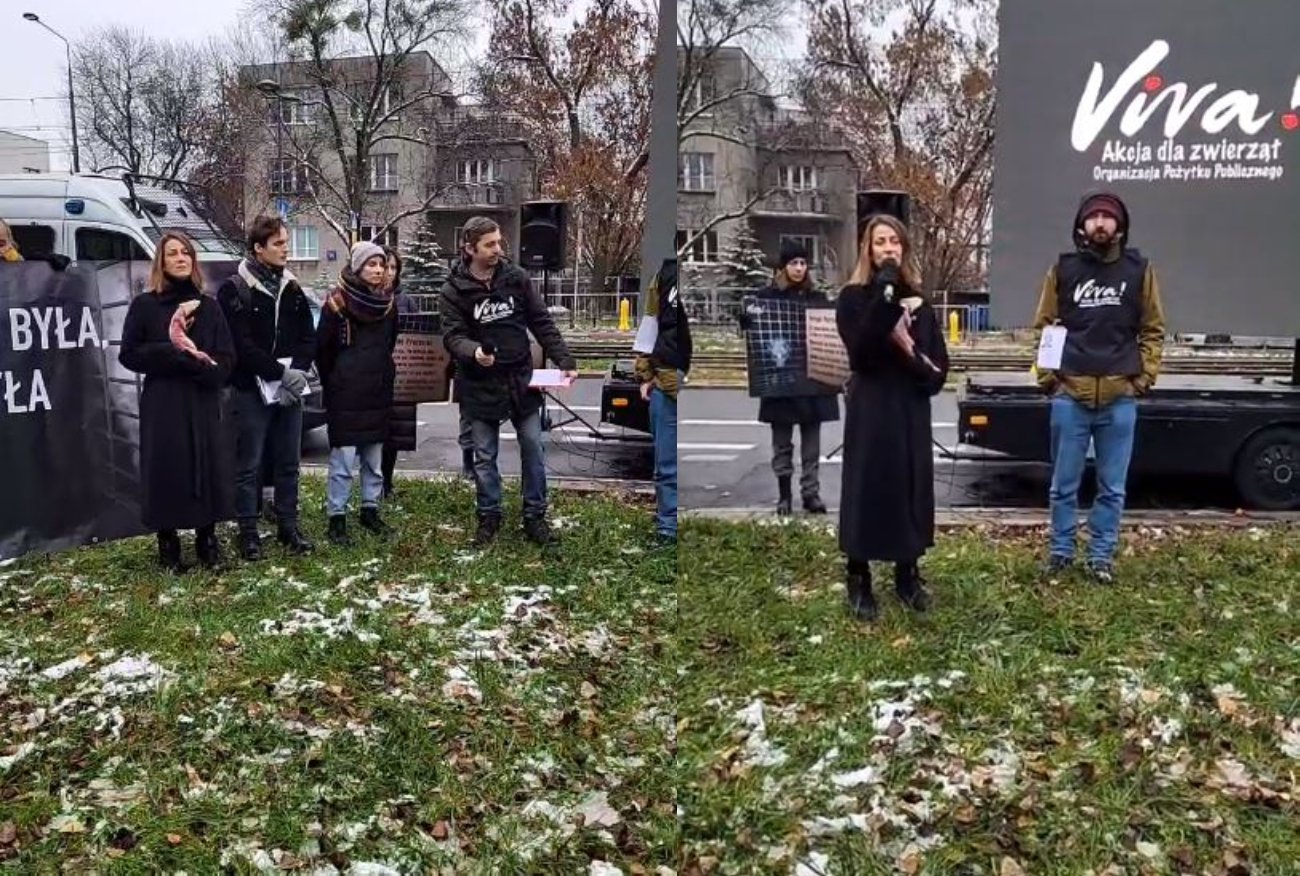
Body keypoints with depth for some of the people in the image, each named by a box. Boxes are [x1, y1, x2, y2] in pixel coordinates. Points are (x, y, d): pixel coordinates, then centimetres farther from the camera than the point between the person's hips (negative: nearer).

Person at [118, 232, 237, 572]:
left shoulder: (208, 306, 9)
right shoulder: (144, 305, 2)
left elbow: (226, 359, 4)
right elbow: (129, 354, -2)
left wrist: (197, 360, -15)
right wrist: (172, 351, -15)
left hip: (204, 405, 2)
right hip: (161, 406, -2)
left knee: (209, 471, 3)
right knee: (165, 473, -1)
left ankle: (207, 540, 18)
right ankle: (167, 546, 12)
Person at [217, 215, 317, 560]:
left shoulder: (292, 289, 10)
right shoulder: (234, 290, -6)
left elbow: (308, 337, 8)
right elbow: (241, 344, -14)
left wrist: (297, 371, -10)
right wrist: (280, 373, -18)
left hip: (290, 390, 5)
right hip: (252, 390, -5)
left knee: (288, 463, 11)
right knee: (249, 466, 2)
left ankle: (288, 526, 21)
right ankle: (248, 532, 11)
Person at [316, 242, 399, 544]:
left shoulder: (387, 302, 8)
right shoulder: (337, 302, -8)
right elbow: (322, 349, -2)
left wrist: (383, 376, 15)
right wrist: (333, 385, 4)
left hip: (378, 394, 5)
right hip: (345, 396, -5)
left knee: (374, 459, 11)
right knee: (343, 460, -5)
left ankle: (370, 510, 22)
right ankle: (337, 518, 3)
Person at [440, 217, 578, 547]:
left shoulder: (517, 277, -2)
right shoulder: (454, 289, -8)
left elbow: (542, 324, -1)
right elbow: (452, 335, -12)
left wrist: (565, 361, -10)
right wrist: (473, 351, -35)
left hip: (521, 380, 2)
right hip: (480, 386, -2)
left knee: (533, 450, 7)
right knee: (484, 456, 9)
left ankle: (534, 516, 20)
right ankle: (489, 516, 25)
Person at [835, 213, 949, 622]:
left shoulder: (918, 299, 9)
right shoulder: (853, 297, -4)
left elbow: (939, 364, 6)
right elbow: (860, 351, -21)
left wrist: (911, 351, -15)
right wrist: (885, 298, -28)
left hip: (911, 410, 4)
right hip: (870, 409, -4)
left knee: (911, 486, 9)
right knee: (867, 487, 0)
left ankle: (907, 575, 24)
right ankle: (859, 581, 12)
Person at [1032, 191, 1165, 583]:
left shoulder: (1139, 270, 6)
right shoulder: (1063, 269, 5)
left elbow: (1153, 330, 9)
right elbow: (1043, 327, 6)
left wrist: (1143, 377, 0)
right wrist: (1048, 376, -2)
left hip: (1120, 397, 0)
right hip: (1070, 395, 0)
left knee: (1112, 487, 7)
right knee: (1064, 484, 8)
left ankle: (1102, 555, 19)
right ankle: (1061, 550, 22)